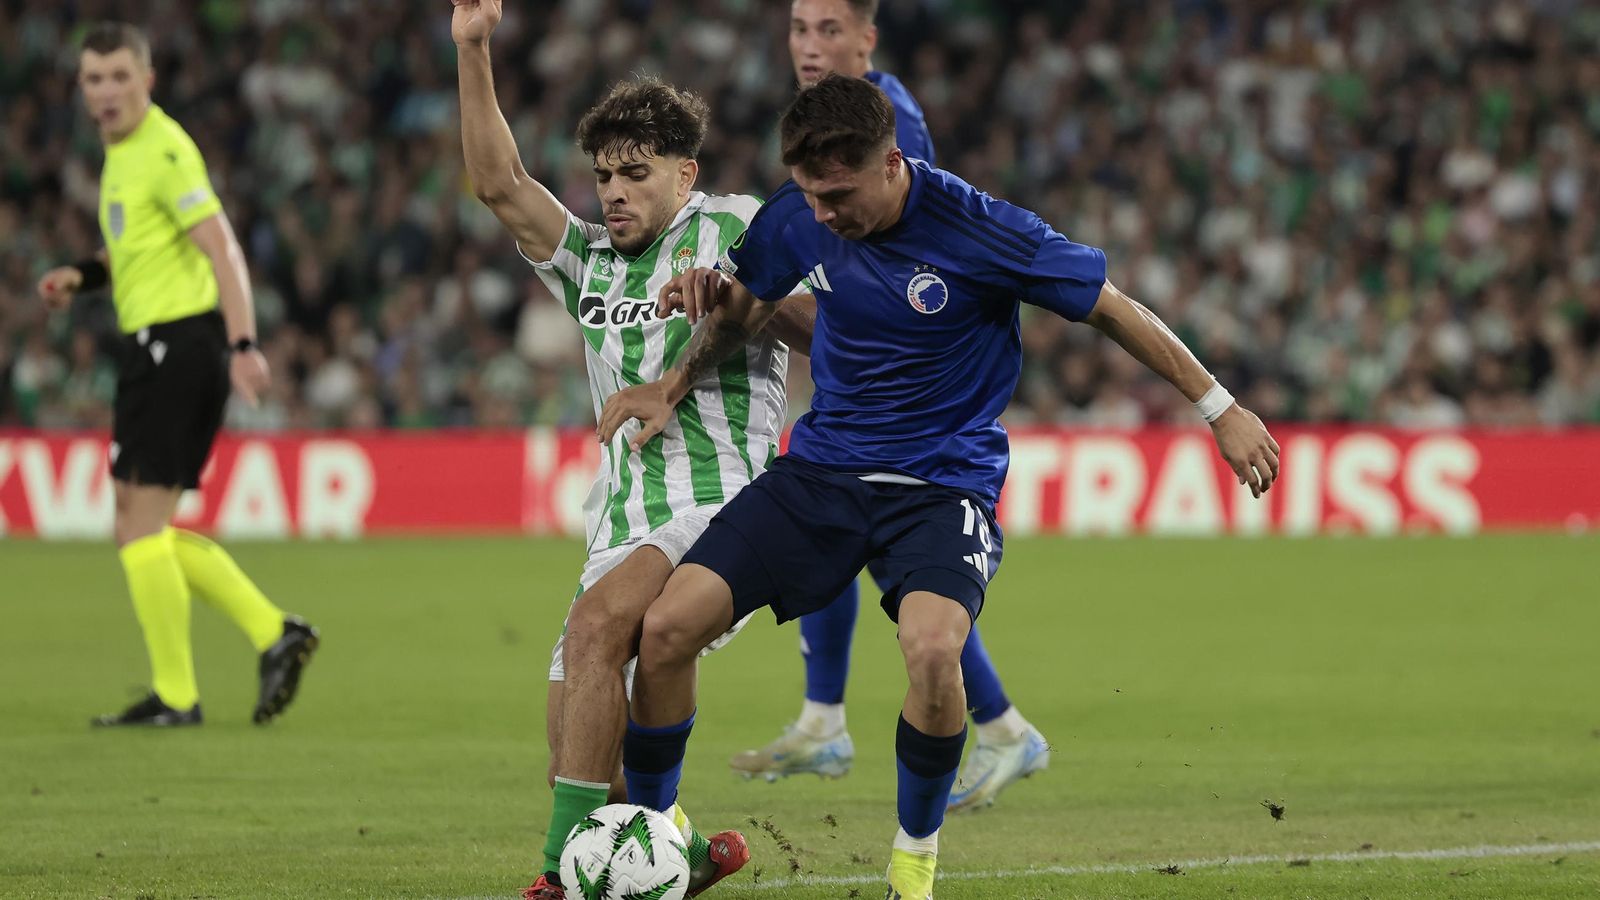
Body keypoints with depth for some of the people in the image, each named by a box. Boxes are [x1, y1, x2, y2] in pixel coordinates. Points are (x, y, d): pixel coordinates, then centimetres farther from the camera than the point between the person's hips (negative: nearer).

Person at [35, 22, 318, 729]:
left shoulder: (163, 150, -13)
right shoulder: (122, 149, 17)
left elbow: (221, 247, -20)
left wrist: (243, 344, -28)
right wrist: (83, 276, 16)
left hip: (175, 343, -10)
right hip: (155, 343, 10)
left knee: (141, 526, -7)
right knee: (142, 531, 12)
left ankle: (175, 695, -2)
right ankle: (273, 633, 10)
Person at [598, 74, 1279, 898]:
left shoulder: (977, 231, -19)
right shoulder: (797, 218, -5)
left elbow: (1111, 308, -7)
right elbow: (745, 304, 17)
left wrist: (1220, 409, -2)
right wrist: (675, 386, 1)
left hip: (943, 481, -4)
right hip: (820, 466, 4)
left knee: (932, 647, -34)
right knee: (666, 627, -13)